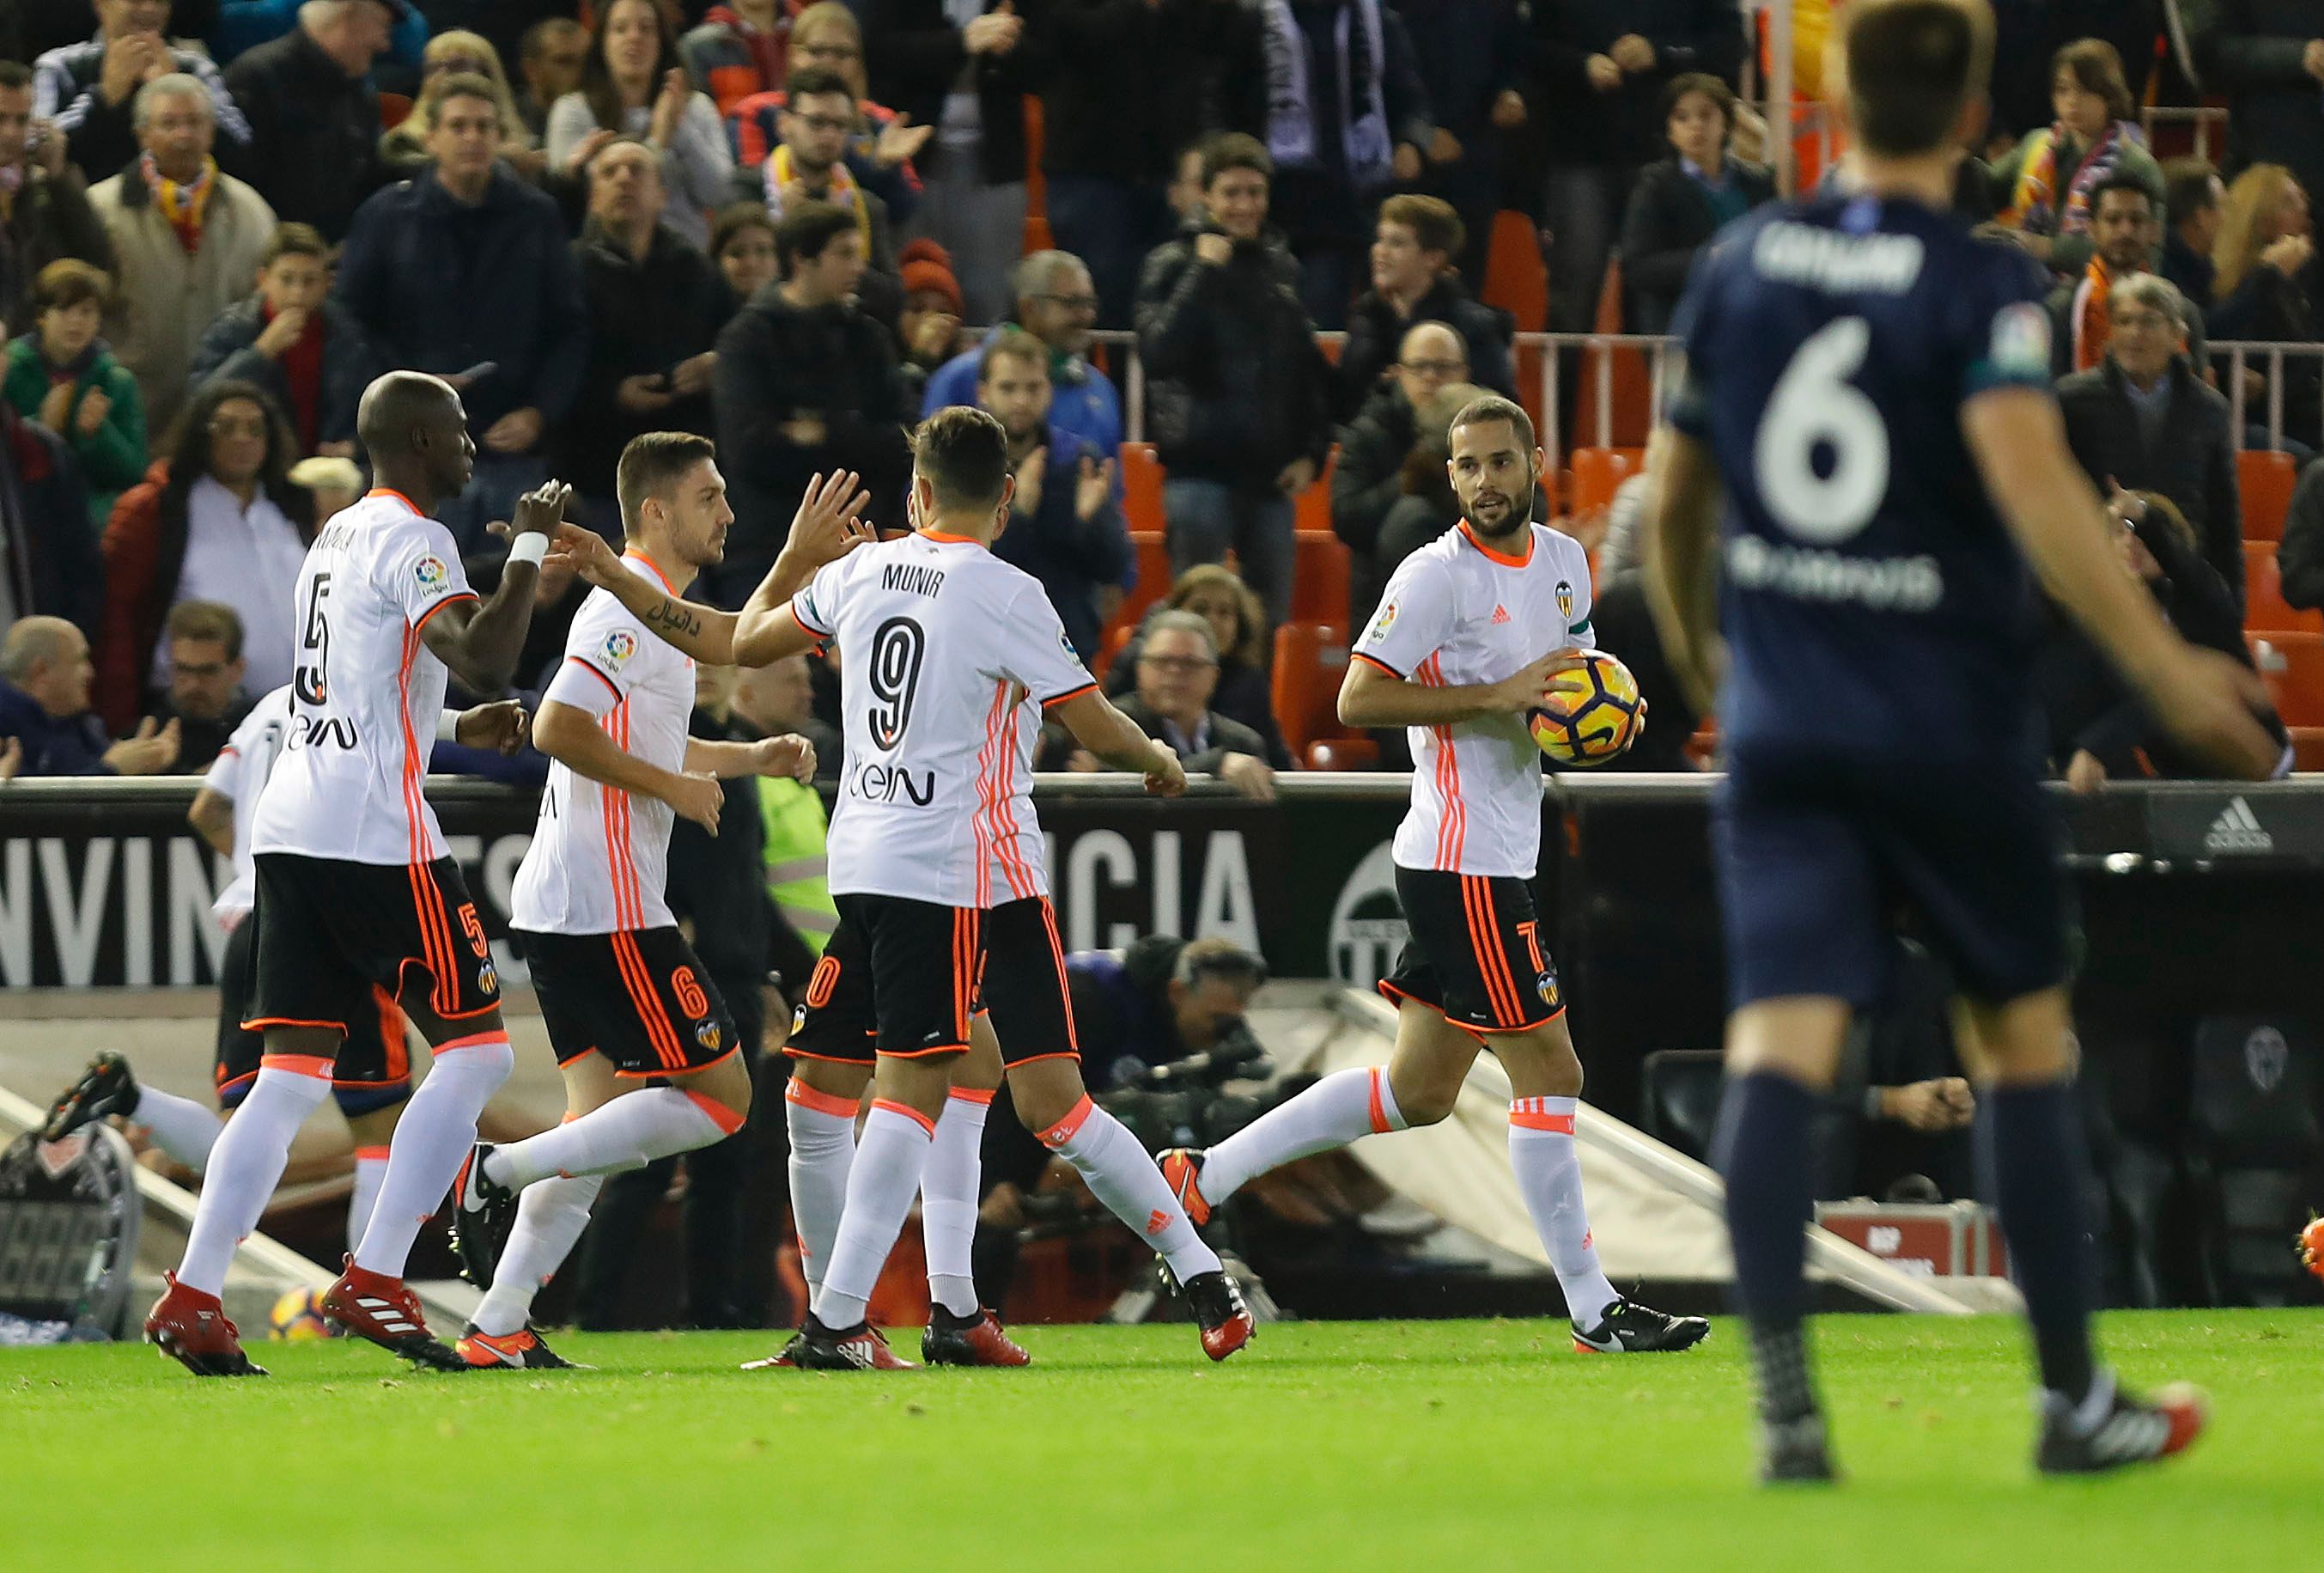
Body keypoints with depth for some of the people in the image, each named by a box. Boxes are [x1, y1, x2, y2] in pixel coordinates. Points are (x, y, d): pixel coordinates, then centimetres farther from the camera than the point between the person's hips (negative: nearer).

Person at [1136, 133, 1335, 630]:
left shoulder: (1281, 268, 12)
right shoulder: (1173, 266, -2)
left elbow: (1309, 367, 18)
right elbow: (1158, 354, -17)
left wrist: (1311, 452, 8)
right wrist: (1204, 272, -17)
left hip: (1270, 473, 4)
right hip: (1201, 465, -4)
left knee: (1273, 623, 7)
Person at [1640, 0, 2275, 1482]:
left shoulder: (1742, 264, 7)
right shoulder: (1984, 288, -9)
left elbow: (1675, 493, 16)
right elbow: (2029, 472, -25)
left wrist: (1695, 646, 34)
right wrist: (2163, 665, -25)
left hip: (1782, 716, 3)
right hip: (1951, 720, -3)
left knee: (1780, 1044, -6)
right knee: (2025, 1038, 12)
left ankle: (1783, 1395, -24)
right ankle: (2075, 1400, 19)